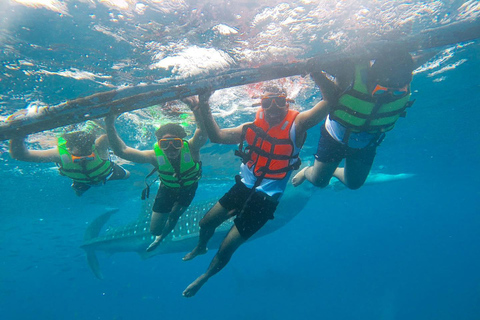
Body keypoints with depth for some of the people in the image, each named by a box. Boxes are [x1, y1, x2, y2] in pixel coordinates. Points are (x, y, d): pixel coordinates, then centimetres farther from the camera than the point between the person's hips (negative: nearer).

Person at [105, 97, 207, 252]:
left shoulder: (191, 148, -38)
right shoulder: (156, 156, -33)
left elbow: (203, 132, -61)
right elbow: (121, 151, -38)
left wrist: (196, 110, -80)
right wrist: (110, 126, -50)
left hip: (188, 188, -1)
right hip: (167, 188, 1)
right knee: (154, 229, 7)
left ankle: (162, 237, 41)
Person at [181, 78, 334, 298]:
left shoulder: (296, 125, -12)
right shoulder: (253, 127, -1)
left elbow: (328, 103, -24)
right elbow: (217, 136, -7)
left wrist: (319, 79, -38)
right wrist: (204, 109, -17)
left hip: (265, 199, -4)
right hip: (243, 187, 5)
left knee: (227, 248, 3)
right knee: (206, 223, 16)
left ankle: (205, 276, 36)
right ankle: (200, 248, 54)